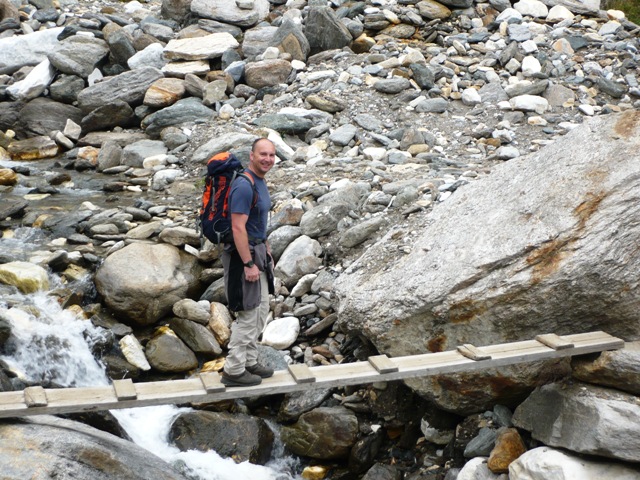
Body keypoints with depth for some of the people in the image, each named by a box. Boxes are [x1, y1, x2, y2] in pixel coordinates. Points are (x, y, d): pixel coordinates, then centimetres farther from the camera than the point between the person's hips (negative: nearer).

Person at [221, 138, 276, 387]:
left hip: (257, 251, 10)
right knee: (248, 314, -4)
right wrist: (249, 264, -25)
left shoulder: (260, 182, 10)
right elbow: (238, 228, -25)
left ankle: (249, 362, 27)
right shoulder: (244, 186, -21)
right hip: (243, 253, -10)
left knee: (261, 310, 16)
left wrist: (266, 250, 21)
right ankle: (234, 371, 5)